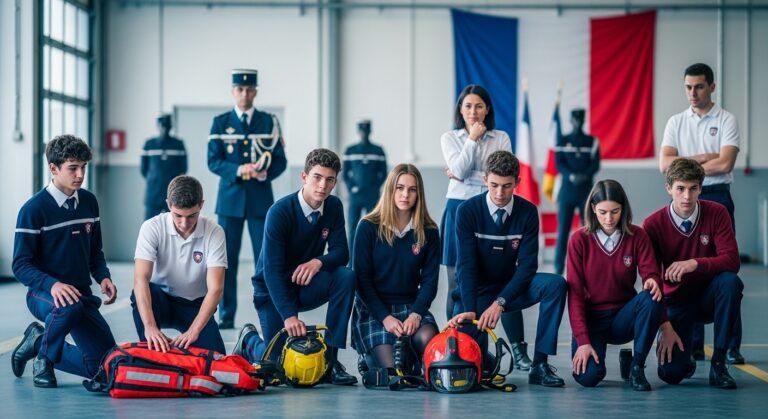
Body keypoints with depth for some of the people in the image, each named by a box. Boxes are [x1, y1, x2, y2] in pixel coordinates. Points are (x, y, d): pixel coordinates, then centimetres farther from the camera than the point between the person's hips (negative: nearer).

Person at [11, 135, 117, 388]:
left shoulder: (89, 202, 6)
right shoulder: (33, 209, -11)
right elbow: (21, 265, -12)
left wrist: (103, 277, -4)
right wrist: (52, 284, -30)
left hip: (82, 293, 6)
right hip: (44, 294, -6)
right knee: (69, 307, -42)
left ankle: (39, 342, 19)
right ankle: (44, 360, -11)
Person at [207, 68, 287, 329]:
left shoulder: (269, 122, 6)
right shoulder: (220, 123, 6)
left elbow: (281, 161, 4)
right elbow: (213, 162, -1)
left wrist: (266, 173, -17)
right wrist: (239, 170, -18)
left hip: (261, 199, 0)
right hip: (230, 198, 0)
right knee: (227, 258, 2)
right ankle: (226, 315, 8)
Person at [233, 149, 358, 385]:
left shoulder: (333, 207, -6)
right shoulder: (280, 212, -22)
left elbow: (341, 252, -10)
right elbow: (272, 270, -27)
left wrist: (318, 262, -34)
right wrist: (289, 315, -36)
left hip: (305, 286, 4)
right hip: (273, 290, -4)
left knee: (346, 277, -26)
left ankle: (330, 359, -18)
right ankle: (249, 341, 23)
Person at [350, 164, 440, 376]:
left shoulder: (428, 232, 3)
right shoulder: (368, 227, -5)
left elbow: (429, 280, 2)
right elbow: (362, 278, -6)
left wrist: (416, 314, -15)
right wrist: (385, 317, -16)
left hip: (410, 305, 2)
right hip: (373, 308, -2)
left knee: (428, 340, -32)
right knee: (391, 370, -19)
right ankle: (369, 357, 15)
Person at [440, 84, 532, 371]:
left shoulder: (501, 139, 9)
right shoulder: (450, 138, 10)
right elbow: (460, 168, -8)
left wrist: (464, 177, -6)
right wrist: (473, 139, -4)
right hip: (459, 210, 1)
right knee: (457, 283, 2)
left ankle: (519, 350, -4)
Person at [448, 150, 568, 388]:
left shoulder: (527, 212, -8)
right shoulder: (467, 211, -14)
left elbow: (527, 265, -14)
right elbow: (466, 265, -20)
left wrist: (500, 302, -26)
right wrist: (469, 309, -33)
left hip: (509, 288, 2)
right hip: (475, 291, -2)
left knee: (556, 284, -25)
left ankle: (540, 364, -22)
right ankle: (484, 357, 15)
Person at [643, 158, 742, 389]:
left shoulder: (716, 213, -10)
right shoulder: (653, 224, -13)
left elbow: (732, 261, -20)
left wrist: (695, 263, -37)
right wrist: (665, 327, -20)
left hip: (709, 296, 1)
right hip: (675, 302, -1)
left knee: (730, 281, -35)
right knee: (670, 372, -23)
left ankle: (718, 363, -20)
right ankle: (684, 361, 20)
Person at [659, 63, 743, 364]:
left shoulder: (726, 121, 1)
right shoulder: (676, 123, 11)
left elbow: (725, 163, -13)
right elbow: (665, 164, -2)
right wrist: (703, 158, -8)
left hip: (717, 198, -3)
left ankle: (732, 347, -3)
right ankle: (693, 346, 9)